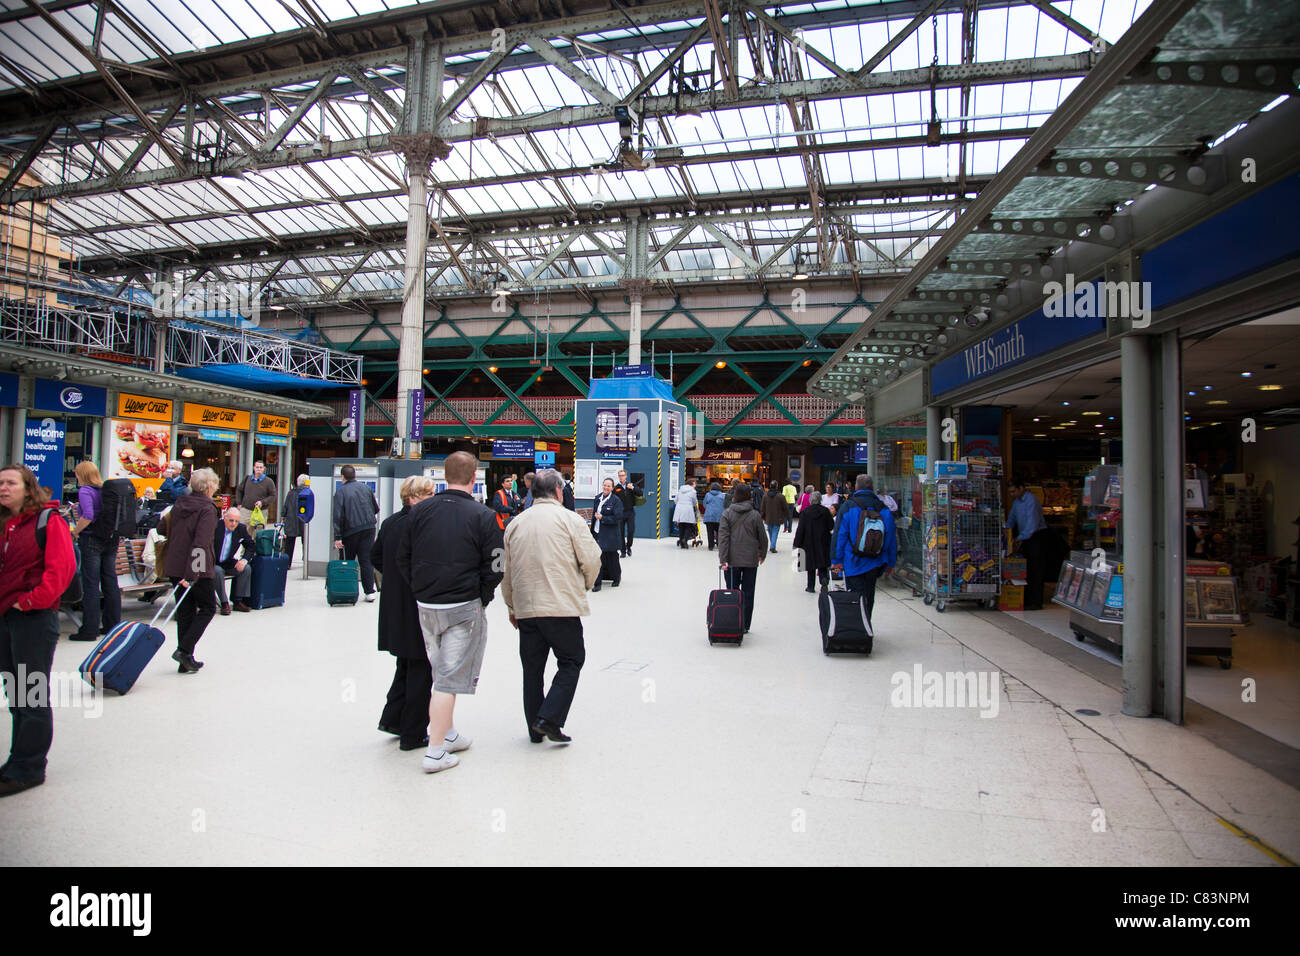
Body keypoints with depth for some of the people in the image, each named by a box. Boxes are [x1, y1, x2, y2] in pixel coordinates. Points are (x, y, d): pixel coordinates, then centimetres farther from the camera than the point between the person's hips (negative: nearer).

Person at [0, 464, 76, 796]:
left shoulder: (48, 521, -9)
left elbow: (62, 567, -18)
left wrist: (32, 600, -16)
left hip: (34, 619, -8)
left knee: (33, 695, 1)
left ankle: (27, 769, 11)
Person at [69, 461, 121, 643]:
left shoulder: (85, 491, -9)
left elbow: (88, 515, -22)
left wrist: (75, 532, -9)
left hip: (92, 540, -7)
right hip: (111, 539, 7)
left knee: (91, 584, -3)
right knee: (110, 582, 11)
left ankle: (90, 630, 0)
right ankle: (113, 625, 17)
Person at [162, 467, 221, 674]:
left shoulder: (178, 504, 10)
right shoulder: (207, 509, -12)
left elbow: (168, 533, 16)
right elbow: (201, 543, -20)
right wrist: (192, 574, -21)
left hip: (174, 566, 7)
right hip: (196, 569, -7)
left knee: (185, 611, 12)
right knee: (207, 608, 9)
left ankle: (186, 660, 15)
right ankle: (184, 650, -5)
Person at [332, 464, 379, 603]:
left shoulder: (340, 491, -5)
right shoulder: (366, 488, 7)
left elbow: (338, 515, -11)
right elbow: (376, 509, 14)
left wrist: (337, 537, -12)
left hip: (350, 531, -2)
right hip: (369, 529, 2)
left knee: (348, 562, 11)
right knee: (367, 560, 3)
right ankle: (369, 591, -1)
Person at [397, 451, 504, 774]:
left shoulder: (419, 511, 2)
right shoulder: (482, 515, -10)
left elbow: (403, 559, 6)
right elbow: (494, 566, -11)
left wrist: (420, 593, 13)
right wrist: (482, 599, 3)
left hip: (426, 605, 5)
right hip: (464, 607, -5)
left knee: (441, 672, 21)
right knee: (451, 676, 1)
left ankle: (448, 734, 34)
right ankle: (436, 752, 3)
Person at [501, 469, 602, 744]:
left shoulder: (515, 523, 11)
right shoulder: (568, 519, -4)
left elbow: (506, 572, 15)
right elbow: (592, 559, -6)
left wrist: (512, 607, 25)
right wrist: (585, 585, 14)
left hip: (525, 608, 5)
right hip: (562, 607, -5)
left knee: (532, 667, 13)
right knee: (571, 661, 8)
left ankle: (535, 729, 20)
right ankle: (549, 718, -3)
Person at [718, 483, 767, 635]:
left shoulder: (727, 514, -3)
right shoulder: (755, 515, -3)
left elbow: (723, 537, -10)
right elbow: (762, 538, 4)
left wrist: (723, 559, -11)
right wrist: (762, 554, 21)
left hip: (732, 560, 0)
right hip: (751, 560, 0)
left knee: (732, 592, 7)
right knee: (748, 593, 8)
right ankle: (744, 626, 12)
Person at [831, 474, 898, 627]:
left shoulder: (848, 506, -8)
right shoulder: (883, 507, 3)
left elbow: (839, 535, -9)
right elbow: (892, 537, 7)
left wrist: (837, 560, -4)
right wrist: (891, 562, 14)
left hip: (853, 563, -4)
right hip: (875, 562, 4)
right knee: (868, 598, 17)